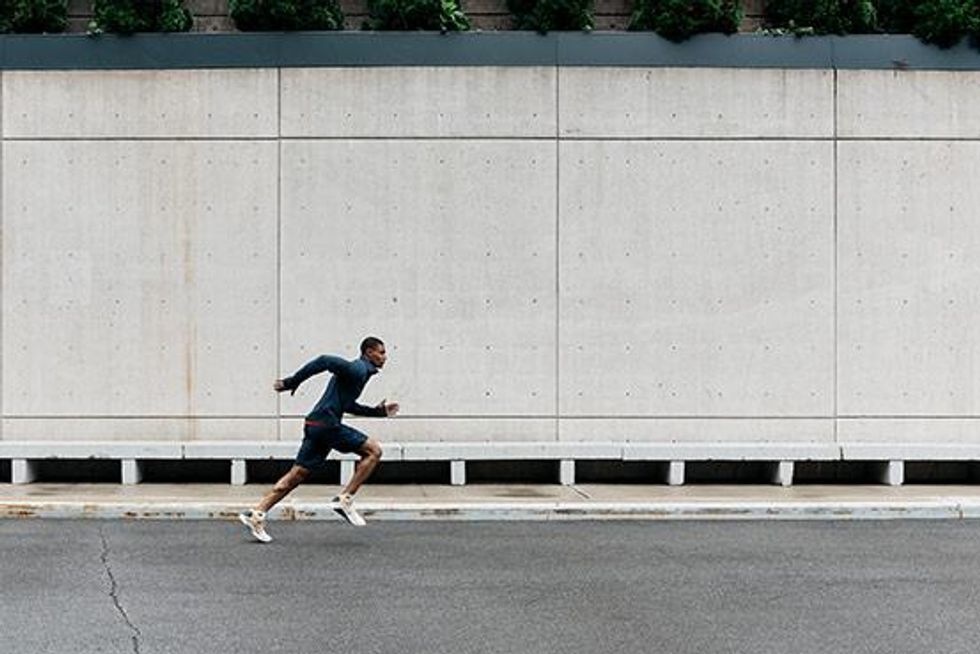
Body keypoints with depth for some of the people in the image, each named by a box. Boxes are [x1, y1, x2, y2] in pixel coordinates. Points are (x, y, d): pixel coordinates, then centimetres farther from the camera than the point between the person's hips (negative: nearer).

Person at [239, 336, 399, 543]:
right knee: (373, 450, -4)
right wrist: (292, 382, -20)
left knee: (297, 474, 8)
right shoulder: (358, 369, -9)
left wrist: (378, 411, 30)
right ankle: (345, 499, -4)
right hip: (326, 423, -10)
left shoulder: (359, 370, 23)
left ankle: (256, 514, 5)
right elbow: (325, 361, -22)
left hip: (315, 425, 10)